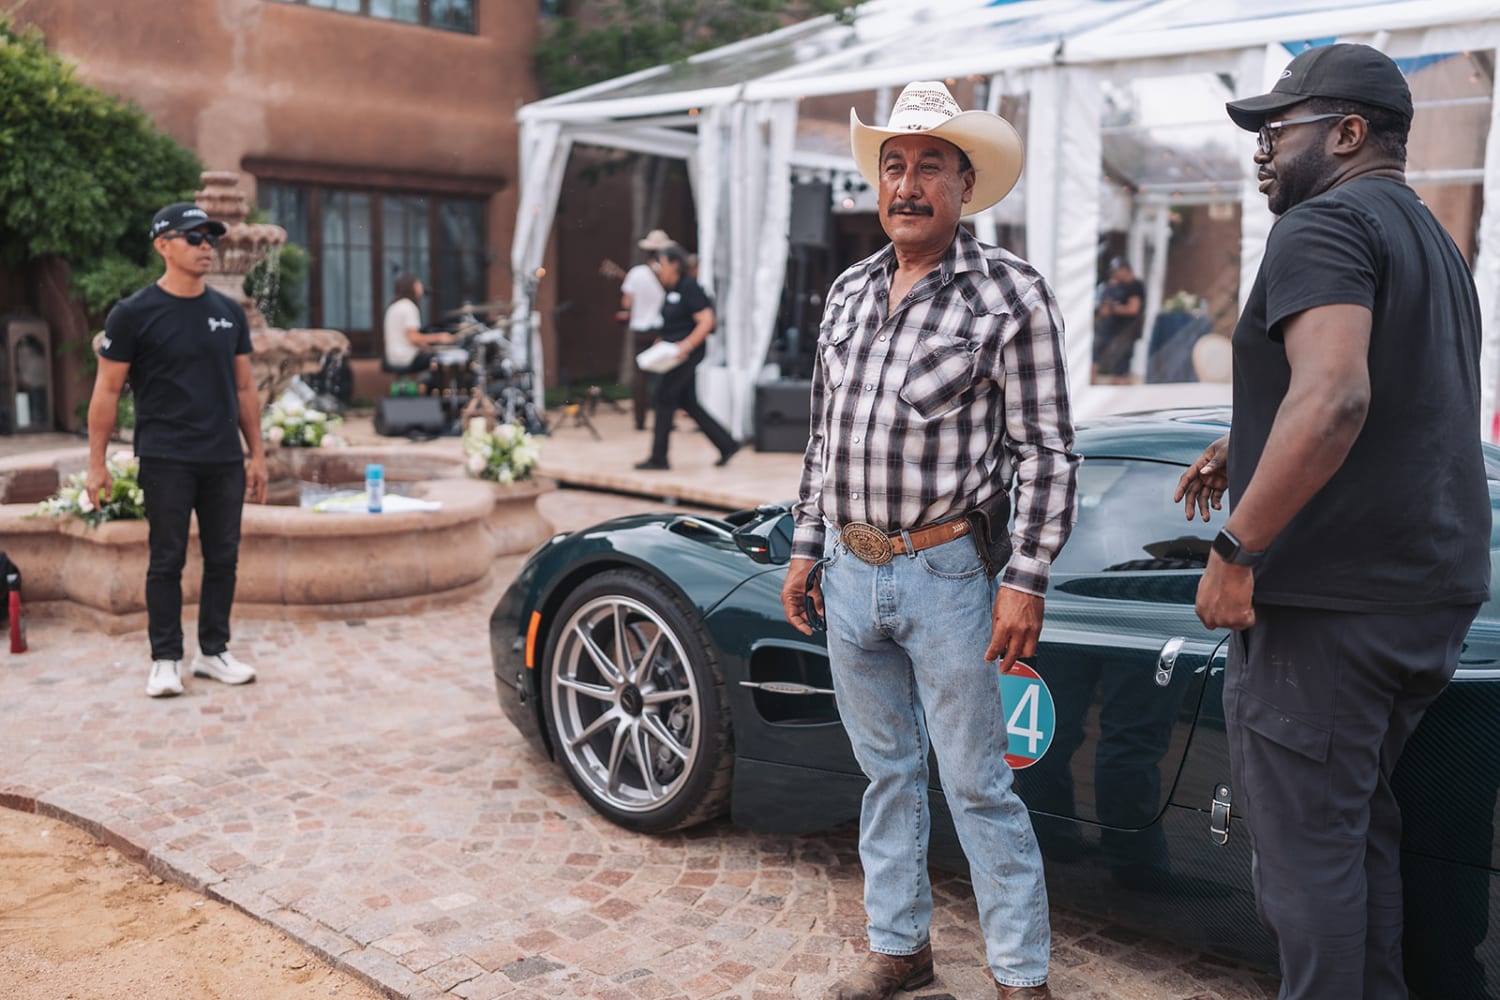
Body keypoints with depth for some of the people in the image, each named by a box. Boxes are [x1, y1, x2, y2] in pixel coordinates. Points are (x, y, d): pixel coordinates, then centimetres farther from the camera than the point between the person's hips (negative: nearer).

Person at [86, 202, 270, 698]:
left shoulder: (229, 312, 9)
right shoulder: (134, 314, -4)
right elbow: (107, 389, -2)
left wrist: (257, 454, 10)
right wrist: (97, 464, -5)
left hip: (225, 460, 4)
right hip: (166, 460, -4)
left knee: (223, 558, 8)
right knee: (167, 560, 2)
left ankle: (214, 651, 21)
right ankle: (165, 660, 13)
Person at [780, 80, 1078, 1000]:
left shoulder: (1011, 293, -7)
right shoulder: (849, 292, 11)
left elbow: (1047, 453, -9)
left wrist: (1026, 581, -14)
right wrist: (806, 547, 14)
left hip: (947, 575, -6)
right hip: (848, 572, 6)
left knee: (979, 787, 2)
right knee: (887, 775, 16)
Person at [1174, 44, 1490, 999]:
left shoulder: (1325, 224, -12)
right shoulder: (1435, 240, 19)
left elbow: (1334, 398, -28)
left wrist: (1236, 548, -24)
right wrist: (1249, 447, 21)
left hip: (1327, 600, -10)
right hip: (1431, 597, 10)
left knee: (1306, 846, 0)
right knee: (1363, 822, 20)